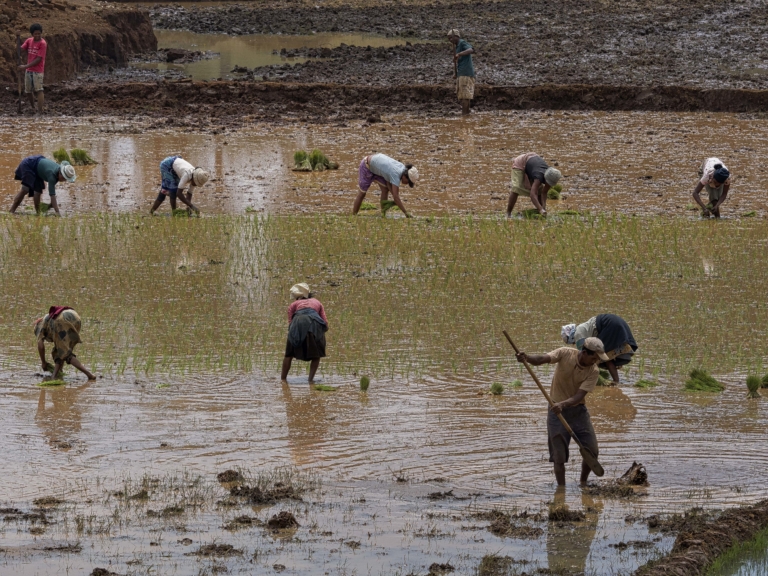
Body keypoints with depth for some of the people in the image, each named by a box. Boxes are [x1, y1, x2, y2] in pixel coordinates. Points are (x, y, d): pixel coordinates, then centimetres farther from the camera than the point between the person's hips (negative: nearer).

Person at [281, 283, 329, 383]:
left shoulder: (294, 305, 31)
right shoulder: (316, 302, 35)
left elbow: (290, 323, 16)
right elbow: (325, 322, 22)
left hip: (298, 322, 0)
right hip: (314, 322, 0)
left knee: (289, 353, 15)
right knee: (316, 354, 15)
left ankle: (283, 378, 16)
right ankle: (311, 378, 5)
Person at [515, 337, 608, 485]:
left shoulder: (593, 371, -12)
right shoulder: (565, 354, -15)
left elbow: (579, 396, -22)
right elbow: (542, 359, -28)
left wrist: (563, 404, -40)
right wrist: (526, 358, -50)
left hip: (578, 411, 2)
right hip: (557, 412, -2)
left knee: (592, 452, 2)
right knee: (559, 456, -4)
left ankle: (583, 483, 24)